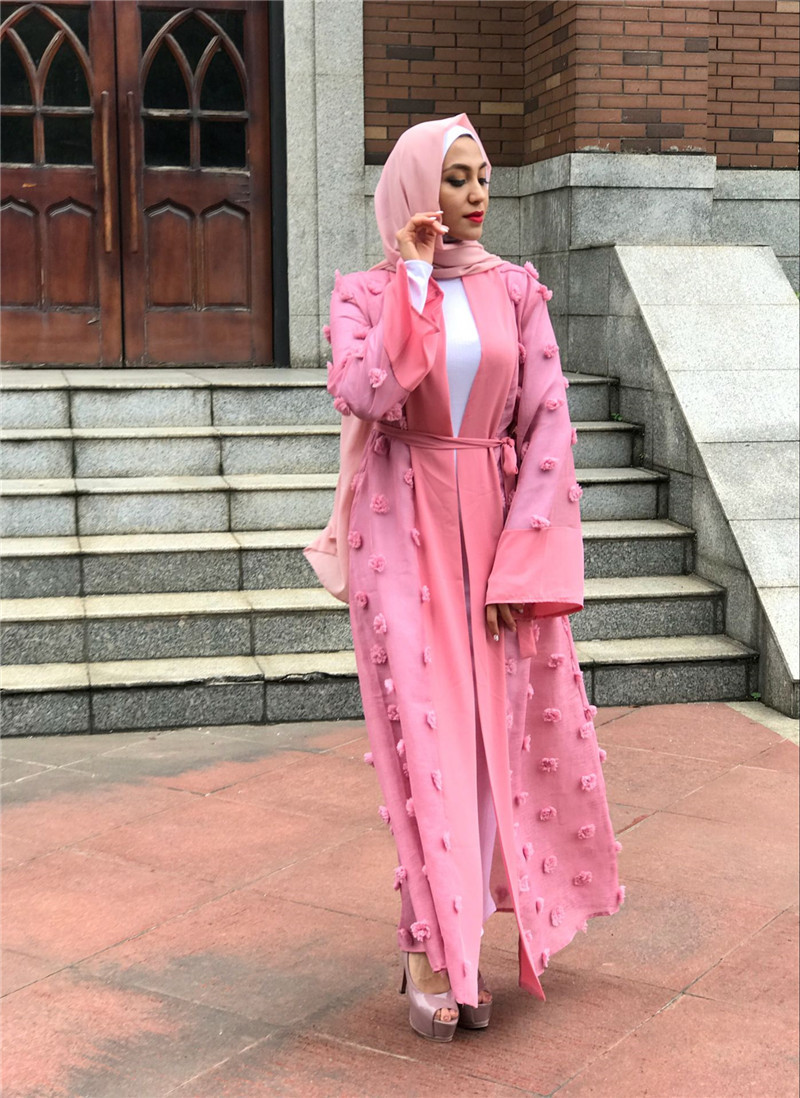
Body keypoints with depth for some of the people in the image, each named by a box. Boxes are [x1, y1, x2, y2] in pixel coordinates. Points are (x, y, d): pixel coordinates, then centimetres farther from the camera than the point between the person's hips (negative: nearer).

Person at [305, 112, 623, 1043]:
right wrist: (414, 277, -13)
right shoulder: (364, 292, 2)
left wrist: (521, 563, -8)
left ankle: (453, 938, 20)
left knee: (495, 731, 4)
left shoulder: (515, 290, 7)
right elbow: (364, 394, -17)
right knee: (426, 730, -6)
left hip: (499, 526, 2)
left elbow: (549, 424, 1)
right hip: (404, 529, -2)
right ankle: (434, 949, 4)